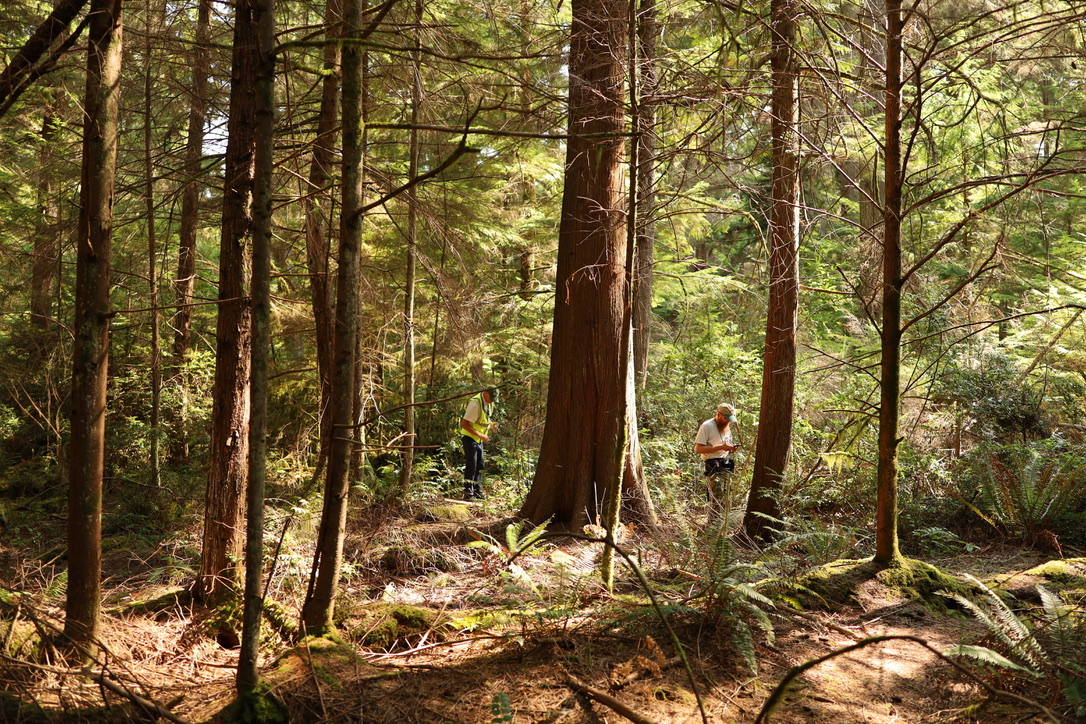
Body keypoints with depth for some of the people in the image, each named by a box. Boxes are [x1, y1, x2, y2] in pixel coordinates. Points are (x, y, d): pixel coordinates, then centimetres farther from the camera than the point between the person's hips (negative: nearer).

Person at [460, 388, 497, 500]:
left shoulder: (490, 403, 3)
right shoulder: (475, 403, -24)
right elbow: (464, 423, -25)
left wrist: (491, 424, -1)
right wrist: (480, 435, -28)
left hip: (479, 439, 8)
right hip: (469, 437, -8)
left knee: (479, 466, 10)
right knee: (471, 465, -10)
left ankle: (477, 492, 19)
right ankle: (468, 493, -5)